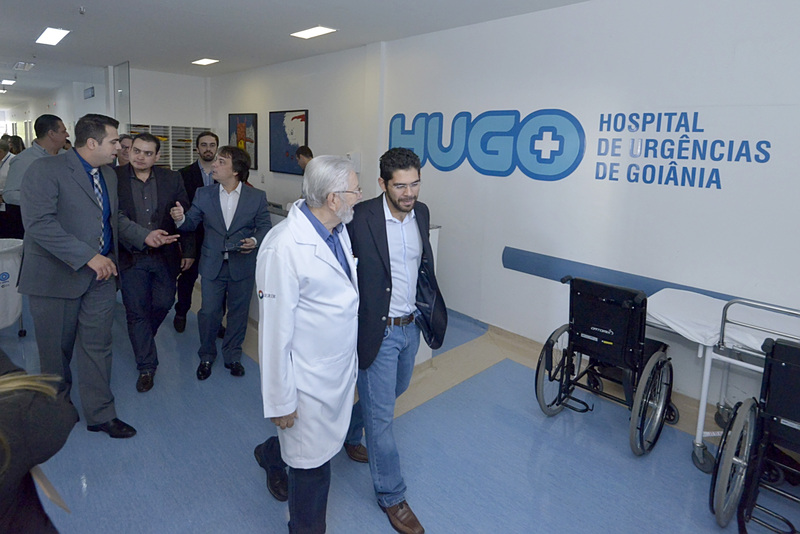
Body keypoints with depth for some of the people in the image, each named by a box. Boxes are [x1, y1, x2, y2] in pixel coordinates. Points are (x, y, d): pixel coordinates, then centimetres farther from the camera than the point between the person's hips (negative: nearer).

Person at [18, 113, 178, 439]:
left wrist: (144, 236, 3)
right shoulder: (46, 170, -15)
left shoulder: (109, 175, 10)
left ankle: (100, 414, 24)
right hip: (57, 276, -5)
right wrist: (88, 256, -27)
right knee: (56, 350, 13)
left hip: (100, 276, 6)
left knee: (98, 347, 11)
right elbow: (39, 223, -24)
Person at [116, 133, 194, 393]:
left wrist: (188, 251, 4)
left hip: (165, 257, 2)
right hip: (131, 258, -2)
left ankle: (142, 339, 44)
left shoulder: (172, 179, 0)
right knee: (137, 312, 4)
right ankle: (146, 366, 18)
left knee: (163, 303, 12)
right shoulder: (114, 177, -6)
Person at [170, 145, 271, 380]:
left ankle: (232, 356, 31)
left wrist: (255, 241, -20)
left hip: (242, 266, -1)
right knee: (208, 312, 4)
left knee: (238, 313, 11)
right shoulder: (203, 194, 2)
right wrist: (180, 218, -17)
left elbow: (265, 227, -1)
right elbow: (191, 223, 5)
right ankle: (206, 356, 28)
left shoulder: (257, 197, -3)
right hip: (212, 266, 1)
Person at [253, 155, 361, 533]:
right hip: (309, 380, -8)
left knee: (326, 441, 26)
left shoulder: (338, 229, 0)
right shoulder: (284, 247, -26)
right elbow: (274, 329, -22)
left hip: (341, 369, 8)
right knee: (314, 464, 12)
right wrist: (280, 400, -14)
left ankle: (271, 454, 56)